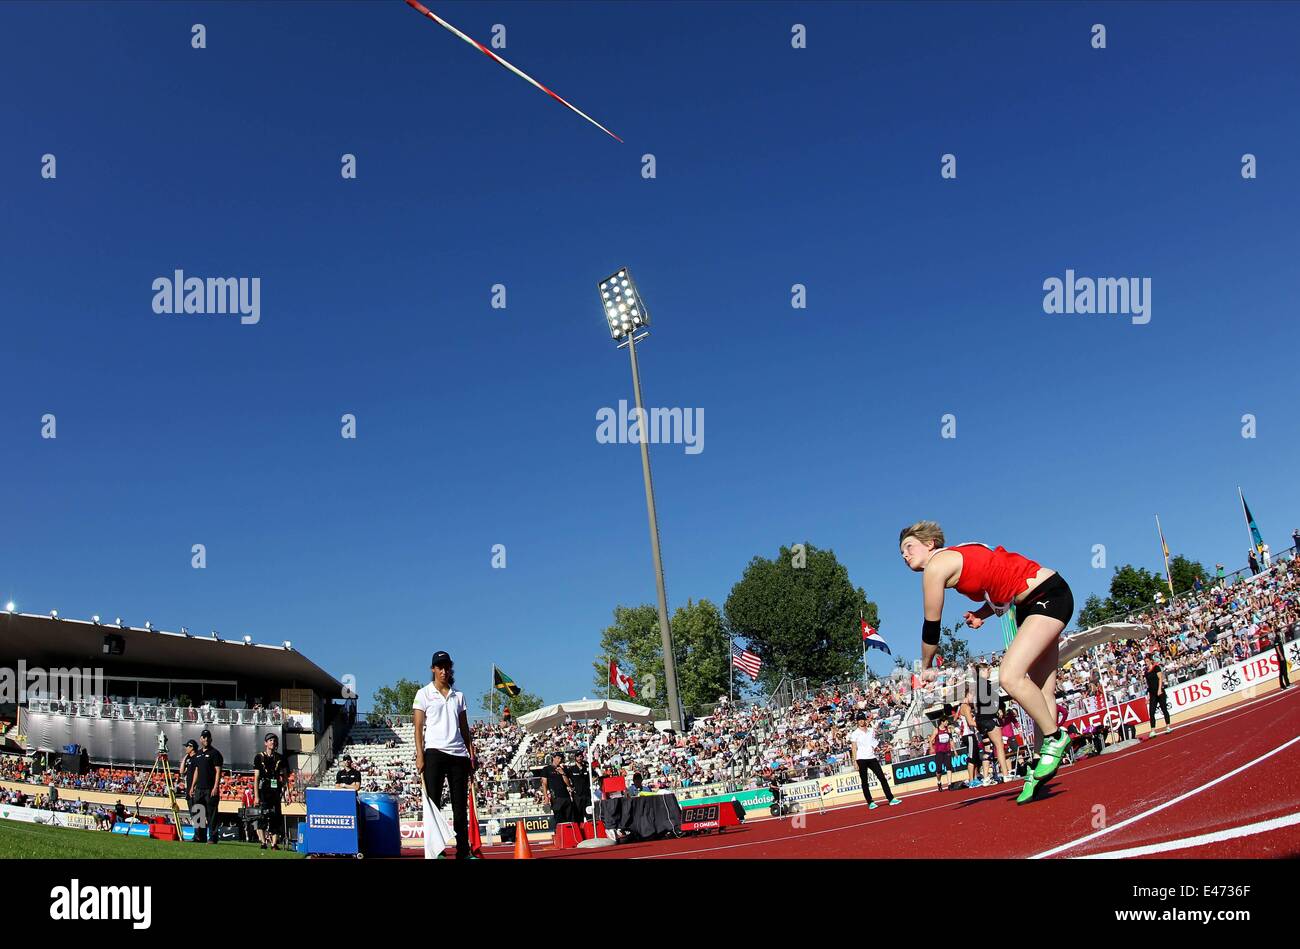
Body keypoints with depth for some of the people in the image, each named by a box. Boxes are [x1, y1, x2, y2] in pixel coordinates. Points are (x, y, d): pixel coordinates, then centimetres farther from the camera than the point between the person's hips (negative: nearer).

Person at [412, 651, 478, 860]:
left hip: (458, 754, 4)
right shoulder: (424, 694, 7)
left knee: (460, 805, 4)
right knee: (433, 803, -5)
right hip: (434, 752, -4)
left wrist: (472, 754, 9)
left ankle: (463, 851, 7)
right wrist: (420, 755, -10)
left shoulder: (458, 696, 18)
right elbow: (419, 727, 0)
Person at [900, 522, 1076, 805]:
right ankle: (1042, 770, 6)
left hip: (1049, 595, -10)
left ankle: (1055, 738, -6)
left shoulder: (936, 565, -13)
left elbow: (931, 627, -5)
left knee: (1010, 677, -23)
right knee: (1042, 691, 6)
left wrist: (926, 667, 10)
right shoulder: (957, 556, 14)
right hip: (1031, 602, 10)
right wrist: (980, 614, 4)